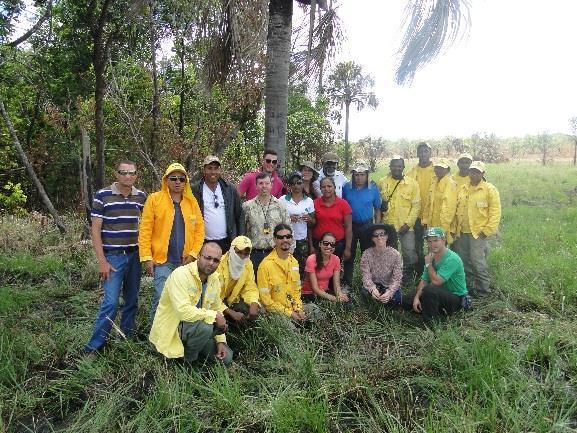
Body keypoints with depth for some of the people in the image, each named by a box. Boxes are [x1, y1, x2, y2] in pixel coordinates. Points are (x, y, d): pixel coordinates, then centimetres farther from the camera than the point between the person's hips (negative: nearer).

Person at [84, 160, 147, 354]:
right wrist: (102, 261, -10)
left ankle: (127, 338, 25)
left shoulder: (141, 196, 5)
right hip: (113, 257, -4)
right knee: (111, 302, -8)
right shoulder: (102, 195, -6)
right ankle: (93, 346, 6)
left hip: (134, 255, 4)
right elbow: (95, 229, -6)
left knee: (132, 300, 10)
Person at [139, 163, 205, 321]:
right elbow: (145, 230, -5)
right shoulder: (154, 199, -2)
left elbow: (199, 228, 7)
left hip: (185, 261, 4)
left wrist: (193, 253, -4)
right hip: (162, 260, -3)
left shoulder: (192, 202, 8)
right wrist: (146, 257, -10)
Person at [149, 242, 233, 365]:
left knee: (226, 358, 2)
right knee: (205, 326, -34)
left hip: (195, 327, 7)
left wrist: (221, 341, -1)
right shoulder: (181, 274, -24)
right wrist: (214, 315, -25)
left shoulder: (215, 279, 1)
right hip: (171, 329, -7)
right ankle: (187, 360, -6)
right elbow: (184, 311, -34)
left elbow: (216, 310, 8)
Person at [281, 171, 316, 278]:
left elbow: (313, 222, 11)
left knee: (301, 270, 5)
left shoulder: (309, 201, 5)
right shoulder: (283, 200, 0)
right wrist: (288, 218, -14)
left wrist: (309, 219, -11)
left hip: (302, 241, 2)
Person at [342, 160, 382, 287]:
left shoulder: (373, 188, -5)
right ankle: (347, 283, 23)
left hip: (367, 225, 0)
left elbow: (377, 209, 1)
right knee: (349, 255, 10)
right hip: (350, 225, 0)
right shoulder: (346, 187, -5)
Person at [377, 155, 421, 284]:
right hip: (387, 226, 1)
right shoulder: (382, 183, 2)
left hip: (406, 227, -1)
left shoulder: (412, 183, -3)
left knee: (410, 255, 2)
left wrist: (408, 224, -10)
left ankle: (407, 278, 24)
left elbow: (416, 206, -4)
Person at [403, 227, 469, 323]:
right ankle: (440, 311, 2)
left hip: (456, 298, -9)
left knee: (429, 289, -37)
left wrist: (428, 264, -17)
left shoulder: (451, 259, -24)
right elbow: (424, 281, 3)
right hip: (441, 294, 9)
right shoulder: (431, 257, 3)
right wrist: (417, 297, -13)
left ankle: (429, 322, -18)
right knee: (406, 300, 3)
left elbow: (436, 281, -31)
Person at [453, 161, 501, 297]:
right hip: (462, 233, 6)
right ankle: (467, 285, 27)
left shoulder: (490, 189, -6)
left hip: (478, 233, -6)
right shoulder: (463, 189, 11)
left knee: (478, 262, -6)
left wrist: (487, 230, -14)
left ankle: (483, 289, 9)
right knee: (463, 261, 12)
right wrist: (456, 227, 10)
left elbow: (495, 211, -9)